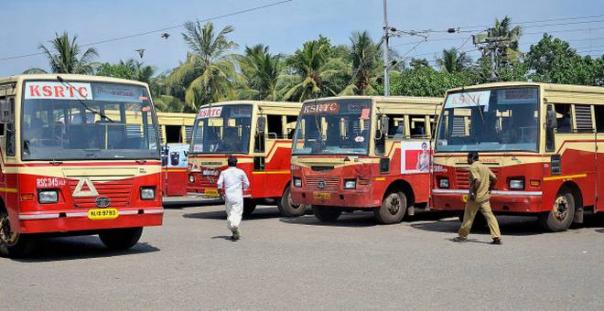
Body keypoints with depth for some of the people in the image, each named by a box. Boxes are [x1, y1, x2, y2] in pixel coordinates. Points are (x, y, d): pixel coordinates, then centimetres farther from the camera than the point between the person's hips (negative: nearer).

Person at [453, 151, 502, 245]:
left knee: (468, 217, 6)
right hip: (485, 197, 7)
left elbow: (477, 180, -24)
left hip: (475, 197, -7)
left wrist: (472, 192, -18)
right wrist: (489, 188, 20)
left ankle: (462, 235, 18)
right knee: (489, 216, 1)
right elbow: (494, 179, 11)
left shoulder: (473, 167, -11)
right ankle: (497, 237, -7)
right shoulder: (484, 167, 14)